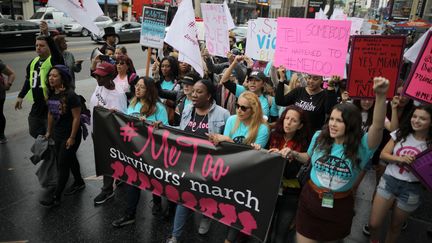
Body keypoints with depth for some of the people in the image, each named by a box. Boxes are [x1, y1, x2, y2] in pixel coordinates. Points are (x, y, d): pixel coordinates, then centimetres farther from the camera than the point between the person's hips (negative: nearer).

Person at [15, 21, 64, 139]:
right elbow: (28, 80, 21)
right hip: (37, 105, 8)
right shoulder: (34, 62, 9)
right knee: (34, 132, 20)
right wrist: (21, 96, 24)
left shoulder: (54, 60, -12)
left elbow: (55, 50, -36)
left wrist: (47, 35, -50)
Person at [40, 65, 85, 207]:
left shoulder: (70, 95, -22)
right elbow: (51, 114, 12)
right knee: (70, 159, 21)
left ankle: (56, 197, 7)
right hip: (57, 134, 7)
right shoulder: (51, 94, 0)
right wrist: (49, 131, 16)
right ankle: (79, 182, 40)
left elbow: (76, 117, -20)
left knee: (62, 164, -2)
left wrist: (72, 137, -19)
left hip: (69, 136, -7)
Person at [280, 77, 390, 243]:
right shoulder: (319, 137, -7)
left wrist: (380, 96, -52)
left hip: (340, 206, -1)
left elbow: (378, 126, -37)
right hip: (310, 200, 2)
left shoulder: (362, 146, -17)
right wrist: (294, 154, -7)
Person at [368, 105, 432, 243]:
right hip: (388, 181, 1)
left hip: (411, 189, -1)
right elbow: (383, 154, -1)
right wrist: (400, 159, -17)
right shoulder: (400, 134, 0)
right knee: (374, 224, 3)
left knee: (395, 226, 17)